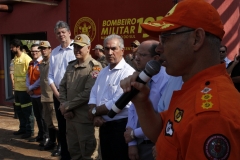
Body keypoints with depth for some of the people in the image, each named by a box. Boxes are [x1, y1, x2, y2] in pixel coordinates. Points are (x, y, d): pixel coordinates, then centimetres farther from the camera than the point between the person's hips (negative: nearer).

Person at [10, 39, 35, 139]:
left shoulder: (26, 58, -14)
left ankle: (30, 131, 12)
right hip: (17, 89, 8)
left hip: (24, 89, -8)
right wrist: (14, 86, 16)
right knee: (19, 110, 17)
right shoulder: (15, 59, 10)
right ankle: (23, 128, 30)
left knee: (27, 111, 1)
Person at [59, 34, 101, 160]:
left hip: (84, 118, -7)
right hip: (70, 116, 7)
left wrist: (67, 105, -13)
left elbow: (88, 93, -20)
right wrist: (63, 106, -4)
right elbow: (62, 87, 11)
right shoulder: (71, 66, 12)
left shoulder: (94, 67, -12)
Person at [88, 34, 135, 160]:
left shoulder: (128, 72, -17)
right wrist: (96, 116, -10)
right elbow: (93, 95, 9)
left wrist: (94, 111, -9)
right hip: (104, 125, 8)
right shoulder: (103, 72, 12)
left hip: (120, 126, -8)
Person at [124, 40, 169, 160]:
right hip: (139, 144, 6)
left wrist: (134, 133, -11)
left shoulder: (167, 81, -20)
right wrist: (132, 143, 0)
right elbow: (132, 111, 7)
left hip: (156, 147, -6)